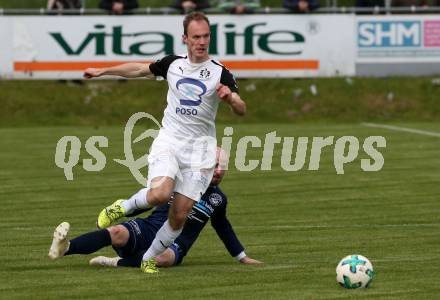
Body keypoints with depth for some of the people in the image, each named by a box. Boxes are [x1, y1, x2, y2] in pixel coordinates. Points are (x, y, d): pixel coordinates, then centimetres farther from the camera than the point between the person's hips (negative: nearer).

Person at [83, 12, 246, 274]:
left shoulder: (220, 73, -4)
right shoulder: (173, 64, 4)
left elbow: (242, 110, -13)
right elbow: (139, 69, 22)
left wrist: (230, 98, -35)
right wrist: (103, 71, 26)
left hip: (199, 149, -1)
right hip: (168, 143, 1)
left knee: (180, 215, -4)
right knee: (159, 194, -26)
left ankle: (149, 259, 16)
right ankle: (122, 208, 4)